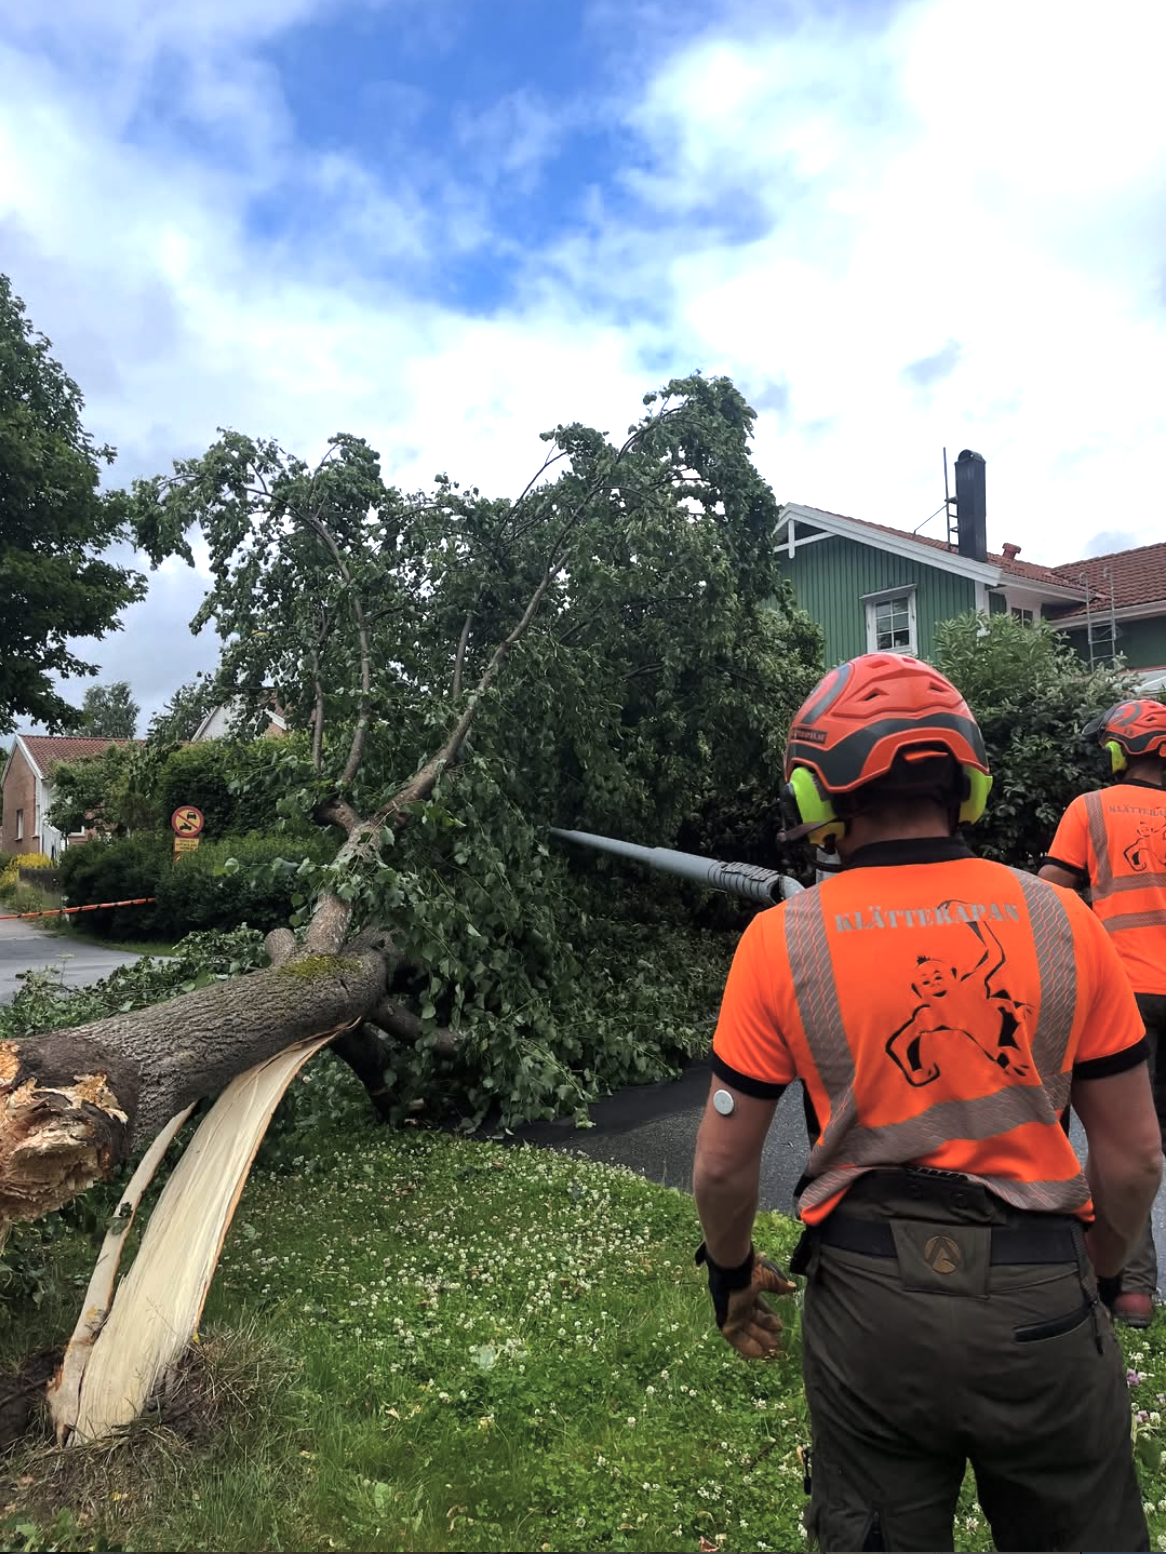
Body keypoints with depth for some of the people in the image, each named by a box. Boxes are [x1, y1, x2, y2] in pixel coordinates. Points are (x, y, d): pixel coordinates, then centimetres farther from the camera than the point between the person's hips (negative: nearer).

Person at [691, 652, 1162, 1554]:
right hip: (1042, 1298, 2)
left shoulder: (784, 940, -12)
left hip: (871, 1303, -1)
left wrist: (733, 1271, 13)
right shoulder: (1063, 922, -8)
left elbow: (724, 1166, -5)